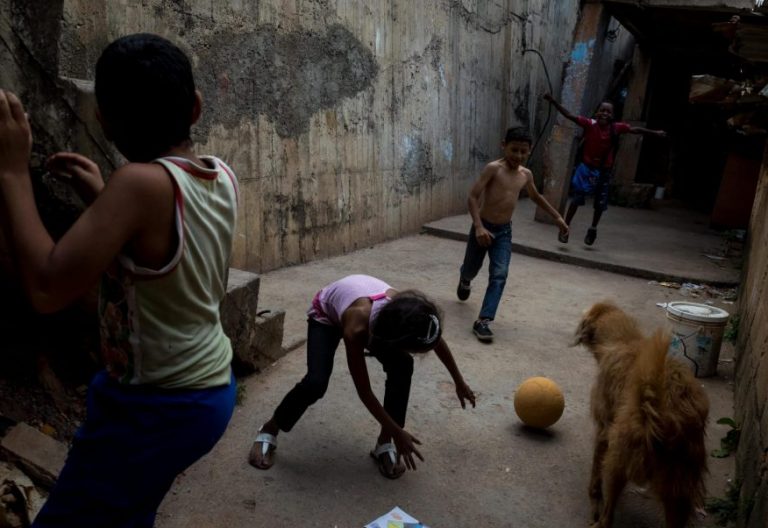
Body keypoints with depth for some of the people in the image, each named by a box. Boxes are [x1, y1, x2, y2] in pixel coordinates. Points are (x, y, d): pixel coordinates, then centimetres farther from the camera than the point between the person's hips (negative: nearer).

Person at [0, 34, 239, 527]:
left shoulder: (144, 182, -26)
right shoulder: (222, 176, -3)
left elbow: (48, 289, -27)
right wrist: (104, 198, 9)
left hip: (157, 408, -8)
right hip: (211, 389, 8)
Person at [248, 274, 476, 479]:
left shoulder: (409, 313, -34)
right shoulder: (356, 327, -45)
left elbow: (436, 339, -9)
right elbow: (364, 391, -32)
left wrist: (459, 382, 4)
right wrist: (398, 433, -25)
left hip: (376, 314, 4)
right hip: (326, 314, -4)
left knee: (403, 366, -19)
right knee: (316, 383, -25)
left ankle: (385, 442, -2)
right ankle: (269, 431, 3)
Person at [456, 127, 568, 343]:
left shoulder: (526, 175, 2)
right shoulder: (493, 168, -17)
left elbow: (536, 196, 22)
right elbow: (472, 197, -20)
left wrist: (557, 216, 25)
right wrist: (479, 226, -29)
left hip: (504, 231, 4)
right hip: (483, 228, -4)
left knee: (499, 275, -9)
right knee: (471, 268, 17)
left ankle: (483, 320, -7)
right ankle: (464, 281, 54)